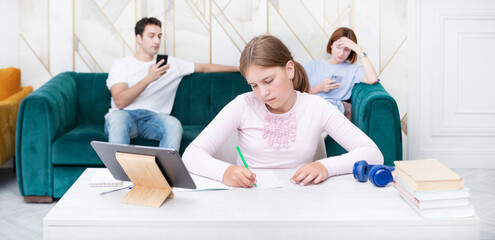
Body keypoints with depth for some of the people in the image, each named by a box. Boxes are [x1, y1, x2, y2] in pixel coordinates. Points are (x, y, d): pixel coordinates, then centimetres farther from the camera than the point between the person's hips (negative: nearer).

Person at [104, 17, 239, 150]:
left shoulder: (170, 63, 20)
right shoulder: (121, 65, 9)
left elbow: (203, 68, 28)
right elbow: (120, 102, -6)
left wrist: (237, 68, 25)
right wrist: (148, 79, -17)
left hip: (152, 119, 2)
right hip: (125, 115, -2)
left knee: (173, 123, -33)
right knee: (118, 117, -38)